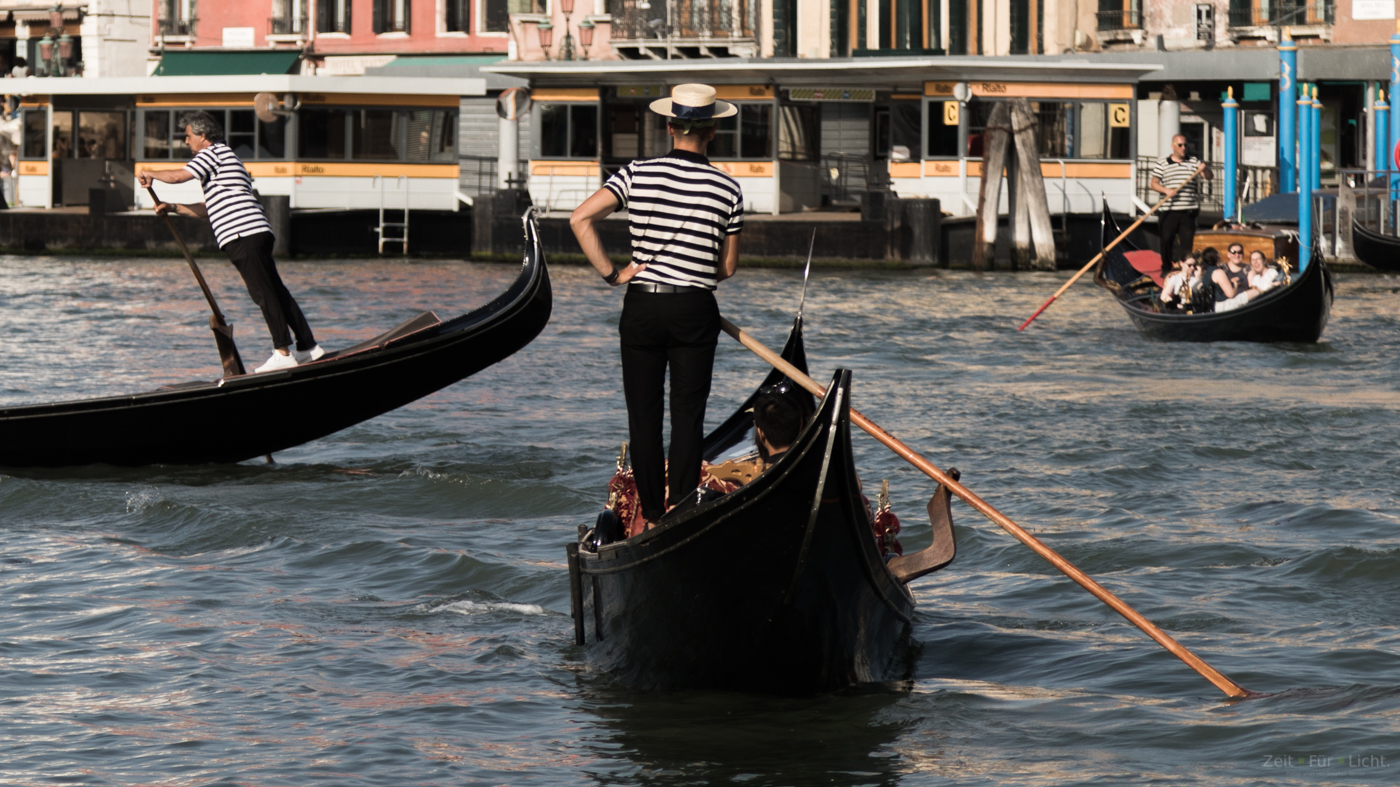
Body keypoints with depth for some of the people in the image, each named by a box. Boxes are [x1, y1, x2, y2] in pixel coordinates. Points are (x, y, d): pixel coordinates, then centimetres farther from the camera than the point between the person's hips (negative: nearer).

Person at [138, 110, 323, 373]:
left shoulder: (214, 153, -2)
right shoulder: (224, 157, 28)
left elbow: (177, 176, -10)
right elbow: (208, 210, 30)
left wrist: (150, 174, 8)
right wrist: (173, 208, 23)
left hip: (243, 236, -10)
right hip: (256, 233, 10)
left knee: (264, 293, -11)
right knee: (276, 292, 10)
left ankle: (283, 353, -13)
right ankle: (307, 346, 12)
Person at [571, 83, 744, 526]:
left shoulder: (637, 174, -3)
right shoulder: (727, 189, -3)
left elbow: (581, 219, -12)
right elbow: (728, 268, 3)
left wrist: (610, 273, -6)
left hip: (641, 308, 1)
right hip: (695, 313, -1)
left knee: (643, 415, 8)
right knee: (688, 417, 4)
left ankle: (652, 515, 10)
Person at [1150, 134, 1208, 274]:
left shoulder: (1193, 161, 11)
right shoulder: (1162, 163, 8)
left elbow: (1209, 176, 4)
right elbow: (1154, 184, 7)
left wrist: (1204, 169, -19)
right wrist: (1165, 190, -12)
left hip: (1188, 210, 1)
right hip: (1168, 210, -1)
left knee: (1188, 240, -2)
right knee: (1167, 240, 2)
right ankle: (1166, 268, 16)